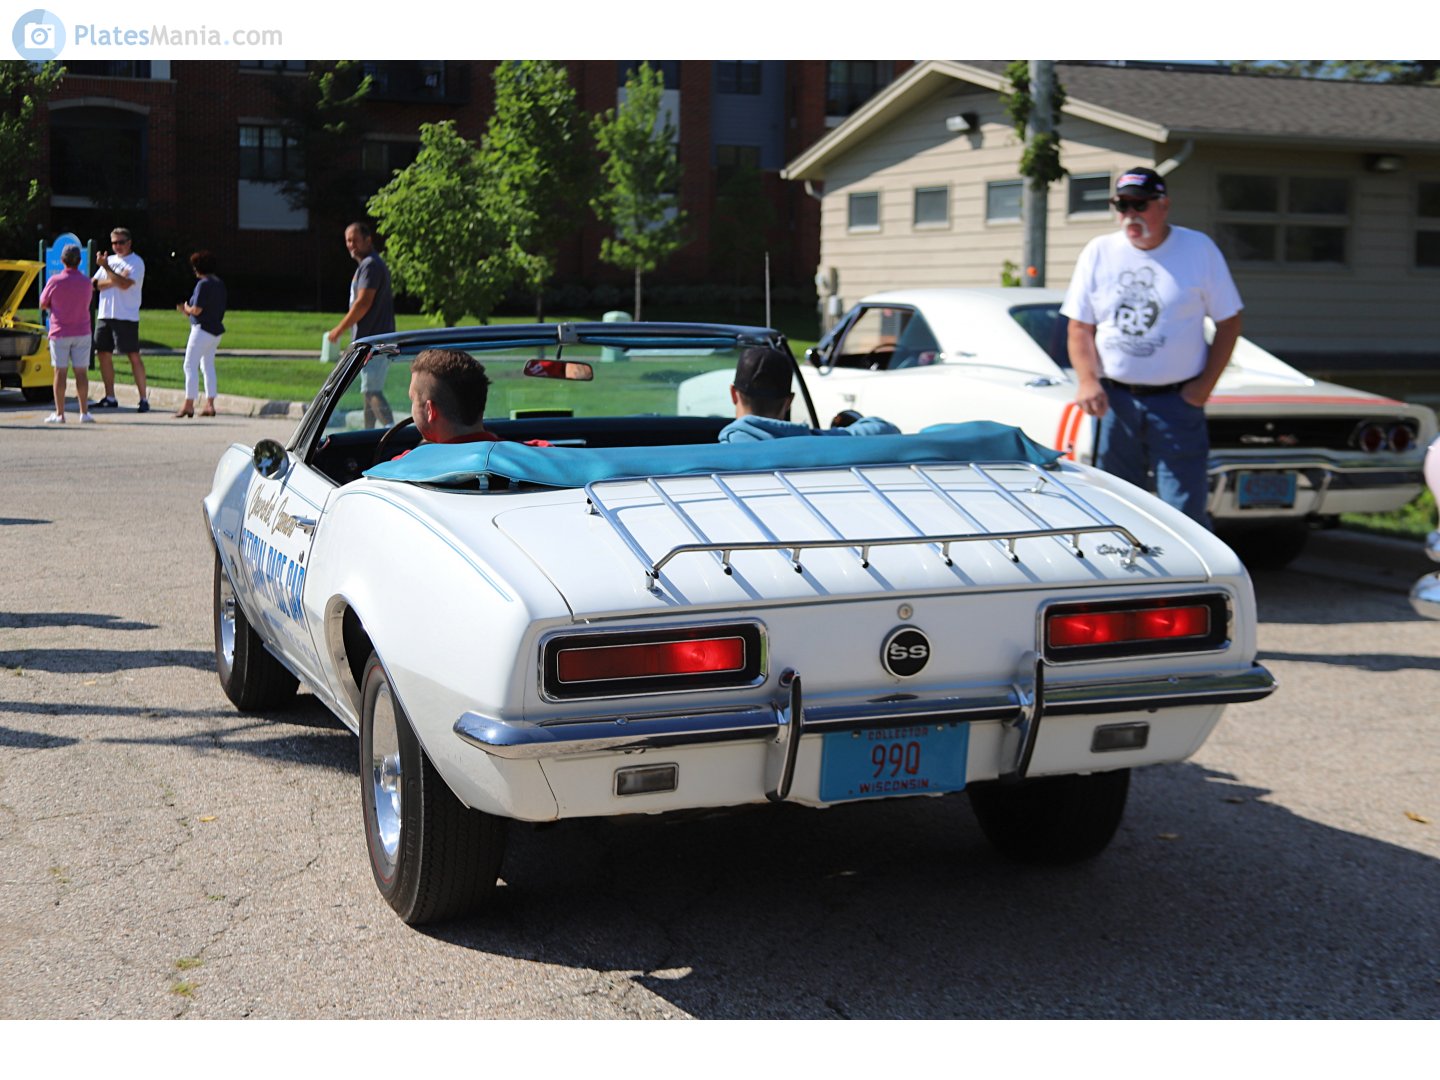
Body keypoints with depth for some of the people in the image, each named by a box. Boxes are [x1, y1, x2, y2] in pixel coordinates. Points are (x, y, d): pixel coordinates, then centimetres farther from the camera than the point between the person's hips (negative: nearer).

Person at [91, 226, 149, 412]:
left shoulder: (136, 262, -2)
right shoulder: (109, 260, 18)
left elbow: (125, 284, -18)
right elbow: (94, 284, 9)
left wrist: (106, 267, -17)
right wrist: (115, 280, -7)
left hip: (126, 316, -7)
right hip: (105, 315, 7)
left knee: (133, 355, -9)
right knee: (103, 354, 7)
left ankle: (144, 398, -8)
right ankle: (110, 398, 16)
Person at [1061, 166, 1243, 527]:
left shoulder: (1199, 249, 2)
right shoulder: (1098, 253, 7)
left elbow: (1229, 322, 5)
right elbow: (1079, 327, 8)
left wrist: (1205, 385, -5)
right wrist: (1087, 381, -8)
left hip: (1177, 401, -2)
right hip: (1113, 401, 2)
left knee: (1184, 514, -6)